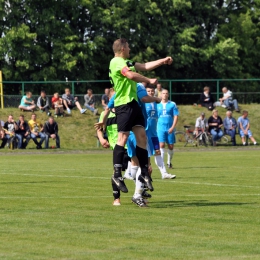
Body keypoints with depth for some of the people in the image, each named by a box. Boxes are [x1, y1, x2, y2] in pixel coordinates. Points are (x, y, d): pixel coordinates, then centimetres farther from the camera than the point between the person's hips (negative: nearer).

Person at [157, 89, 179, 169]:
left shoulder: (172, 104, 4)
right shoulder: (157, 105, 8)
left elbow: (176, 116, 1)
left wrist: (172, 127, -11)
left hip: (170, 129, 0)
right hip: (160, 128, 0)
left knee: (171, 146, 4)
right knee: (162, 145, -13)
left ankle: (169, 162, 21)